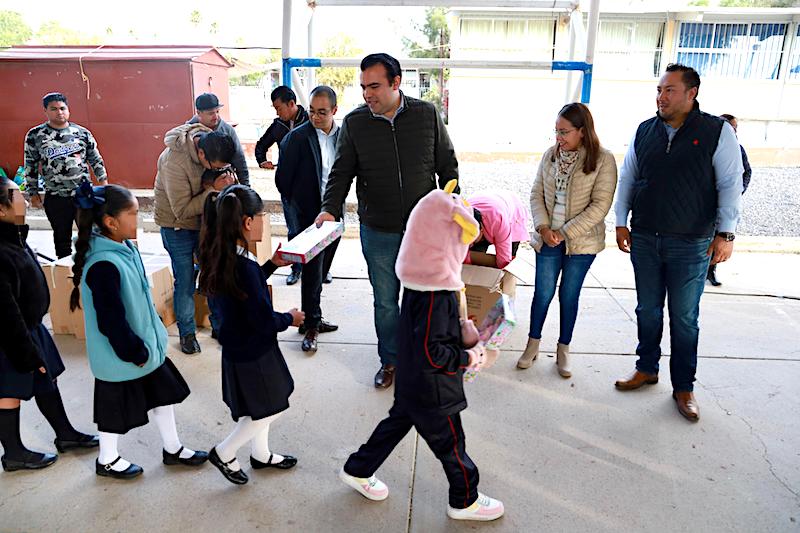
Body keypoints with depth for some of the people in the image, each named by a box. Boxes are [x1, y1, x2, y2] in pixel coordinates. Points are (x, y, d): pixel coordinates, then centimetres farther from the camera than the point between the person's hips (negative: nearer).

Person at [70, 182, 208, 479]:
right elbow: (111, 321, -26)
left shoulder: (125, 248, -1)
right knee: (118, 408, 14)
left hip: (145, 344, 9)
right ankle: (107, 460, 40)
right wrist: (136, 352, -17)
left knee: (163, 392, 20)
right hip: (120, 356, -9)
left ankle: (172, 449, 39)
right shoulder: (104, 265, -30)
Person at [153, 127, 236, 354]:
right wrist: (214, 189, -31)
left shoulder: (211, 142, -13)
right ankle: (187, 332, 22)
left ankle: (219, 325, 27)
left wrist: (226, 177, -18)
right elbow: (182, 210, -27)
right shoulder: (174, 161, -31)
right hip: (178, 227, -5)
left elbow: (225, 167, 6)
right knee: (185, 282, 3)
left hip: (204, 221, 6)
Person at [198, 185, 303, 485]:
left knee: (259, 407, 26)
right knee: (271, 409, 12)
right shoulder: (245, 266, -31)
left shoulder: (220, 258, -3)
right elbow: (264, 322, -27)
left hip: (237, 346, 9)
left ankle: (261, 454, 43)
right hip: (253, 352, -9)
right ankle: (224, 453, 25)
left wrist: (272, 264, 11)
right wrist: (290, 319, -8)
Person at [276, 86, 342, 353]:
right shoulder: (297, 137, -10)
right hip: (310, 215, -4)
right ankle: (311, 325, 12)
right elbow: (283, 178, -4)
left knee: (320, 271, 14)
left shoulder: (343, 135, 3)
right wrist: (296, 204, 4)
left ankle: (312, 318, 28)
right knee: (312, 271, 0)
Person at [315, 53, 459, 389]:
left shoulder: (427, 115, -3)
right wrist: (330, 209, -15)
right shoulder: (354, 122, -2)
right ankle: (390, 360, 32)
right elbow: (341, 172, 1)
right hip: (378, 233, 0)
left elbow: (447, 165, 5)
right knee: (385, 301, 12)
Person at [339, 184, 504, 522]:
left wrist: (460, 335, 5)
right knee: (449, 441, 11)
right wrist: (467, 358, -18)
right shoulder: (436, 299, -32)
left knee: (400, 419, 25)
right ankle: (465, 501, 35)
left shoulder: (420, 287, -2)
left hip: (411, 381, 9)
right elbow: (432, 352, -30)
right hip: (432, 389, -9)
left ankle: (358, 471, 42)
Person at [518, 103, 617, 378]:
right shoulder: (550, 155, 3)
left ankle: (563, 350, 26)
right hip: (548, 239, 2)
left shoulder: (603, 160, -9)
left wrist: (566, 233, -17)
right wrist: (543, 228, -10)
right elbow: (537, 194, 5)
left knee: (569, 295, 9)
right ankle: (533, 345, 24)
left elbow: (600, 205, -13)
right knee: (543, 293, 6)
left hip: (581, 242, -2)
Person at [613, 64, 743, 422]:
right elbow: (627, 179, 12)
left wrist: (725, 233, -8)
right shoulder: (644, 131, 7)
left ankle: (683, 387, 19)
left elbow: (730, 184, -3)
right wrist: (621, 223, 9)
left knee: (684, 318, 5)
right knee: (648, 310, 13)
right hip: (644, 240, 3)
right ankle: (647, 369, 30)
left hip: (691, 245, -3)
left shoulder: (717, 131, -4)